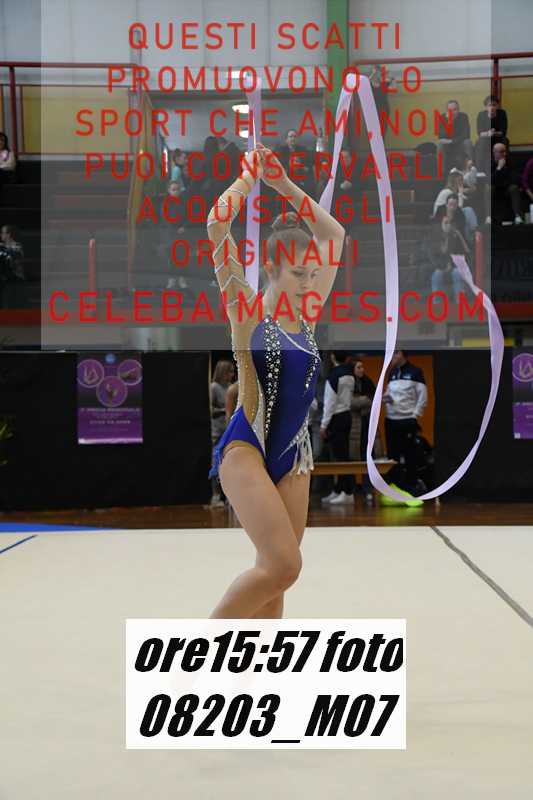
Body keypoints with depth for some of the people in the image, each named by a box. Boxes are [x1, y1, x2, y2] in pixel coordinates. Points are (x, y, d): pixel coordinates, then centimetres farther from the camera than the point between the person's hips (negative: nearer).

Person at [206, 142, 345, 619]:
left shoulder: (306, 315, 10)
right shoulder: (246, 310, -5)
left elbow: (335, 234, 16)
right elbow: (217, 225, -16)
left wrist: (284, 184, 12)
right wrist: (251, 175, -5)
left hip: (294, 455, 7)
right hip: (246, 449, -7)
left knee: (275, 577, 8)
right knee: (283, 565, -20)